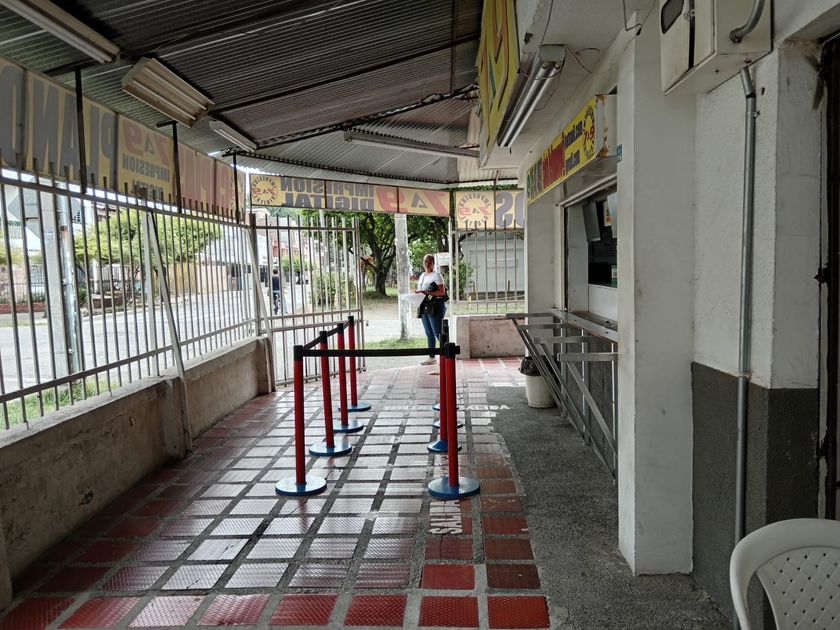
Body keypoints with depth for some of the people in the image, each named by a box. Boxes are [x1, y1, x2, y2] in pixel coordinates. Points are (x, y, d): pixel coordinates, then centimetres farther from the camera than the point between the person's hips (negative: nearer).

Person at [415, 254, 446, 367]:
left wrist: (427, 293, -22)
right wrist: (417, 293, 2)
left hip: (435, 307, -8)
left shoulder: (437, 275, -6)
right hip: (424, 307, 8)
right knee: (429, 334, 12)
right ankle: (431, 357, 18)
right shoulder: (422, 276, 17)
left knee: (438, 333, -11)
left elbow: (442, 292, -15)